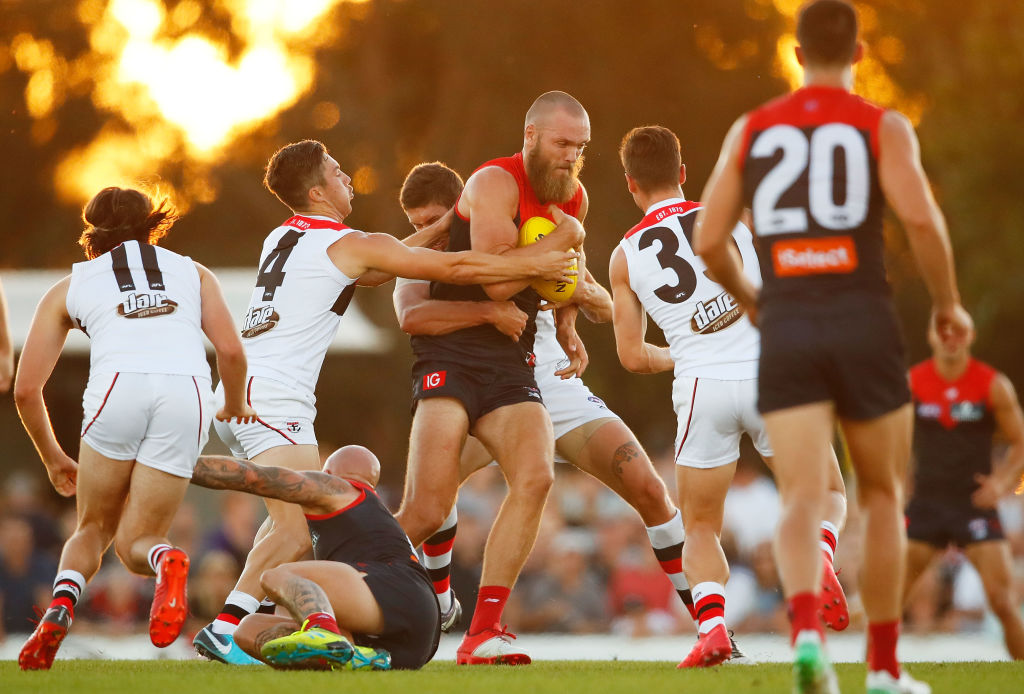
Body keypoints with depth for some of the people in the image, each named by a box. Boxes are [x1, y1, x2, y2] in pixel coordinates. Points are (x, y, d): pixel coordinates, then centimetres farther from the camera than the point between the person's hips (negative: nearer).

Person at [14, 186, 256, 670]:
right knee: (135, 544, 10)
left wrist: (53, 459, 37)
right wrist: (235, 408, 33)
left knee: (93, 529, 20)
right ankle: (164, 561, -26)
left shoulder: (69, 287, 27)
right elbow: (231, 352, 13)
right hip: (188, 396, 1)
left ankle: (60, 609, -10)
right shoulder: (193, 272, 29)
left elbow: (26, 389, 23)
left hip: (118, 388, -1)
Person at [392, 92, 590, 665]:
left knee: (536, 477, -19)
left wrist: (568, 326, 17)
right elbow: (497, 280, -23)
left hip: (511, 363, 6)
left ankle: (484, 633, -15)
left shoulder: (574, 198, 12)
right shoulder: (495, 184, -12)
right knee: (428, 511, -15)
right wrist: (561, 237, -13)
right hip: (450, 353, -6)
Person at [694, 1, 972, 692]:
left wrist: (744, 294, 27)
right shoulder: (883, 127, 2)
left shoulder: (751, 130, 10)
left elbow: (708, 241, 7)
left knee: (802, 502, -7)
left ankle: (806, 631, -36)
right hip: (865, 324, -1)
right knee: (883, 497, 16)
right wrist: (949, 303, 2)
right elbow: (922, 218, -14)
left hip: (786, 329, 1)